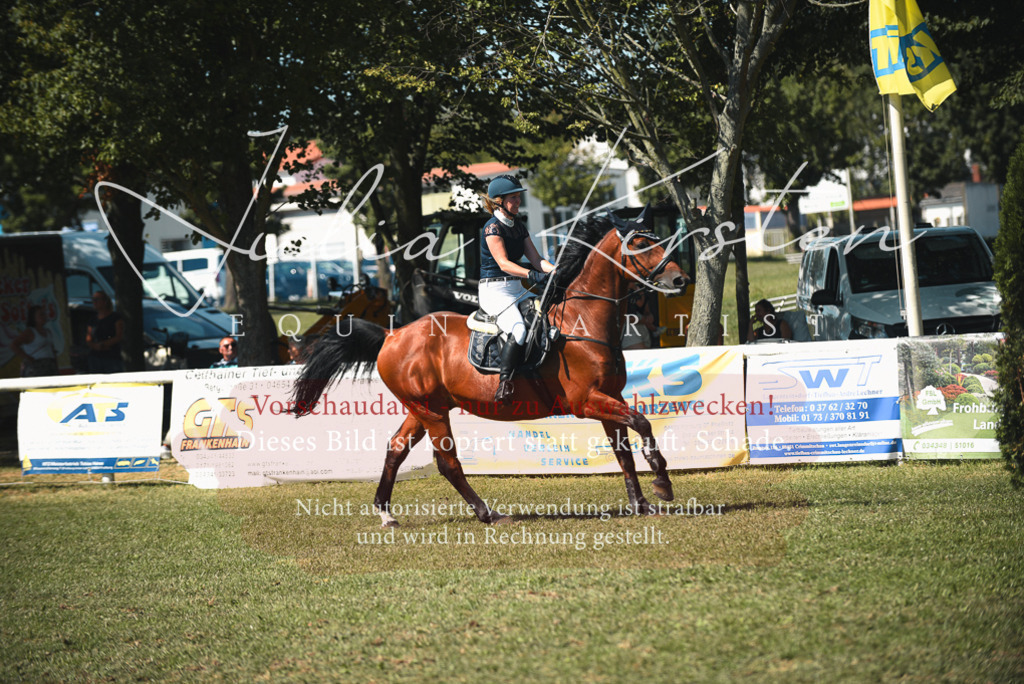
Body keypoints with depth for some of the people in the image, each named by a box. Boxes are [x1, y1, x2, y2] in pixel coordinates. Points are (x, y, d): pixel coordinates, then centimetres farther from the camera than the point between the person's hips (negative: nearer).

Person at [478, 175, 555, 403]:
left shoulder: (519, 226, 14)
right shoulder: (493, 227, -10)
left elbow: (536, 259, 9)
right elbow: (503, 263, -21)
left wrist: (555, 271, -10)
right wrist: (530, 274, -35)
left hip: (516, 289, 8)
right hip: (494, 290, -8)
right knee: (519, 330, -30)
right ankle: (504, 383, -26)